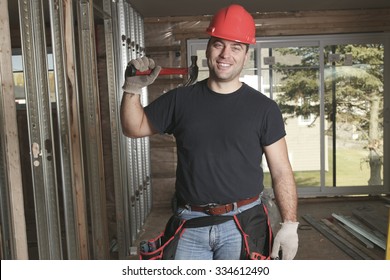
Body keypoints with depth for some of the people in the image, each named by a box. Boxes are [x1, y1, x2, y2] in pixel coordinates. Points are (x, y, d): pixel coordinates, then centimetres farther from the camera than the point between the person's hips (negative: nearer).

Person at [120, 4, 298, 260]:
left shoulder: (264, 108, 0)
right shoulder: (180, 100, 5)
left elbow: (281, 172, -1)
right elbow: (134, 128, 13)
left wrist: (290, 225, -8)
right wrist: (133, 88, -2)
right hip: (190, 223, 2)